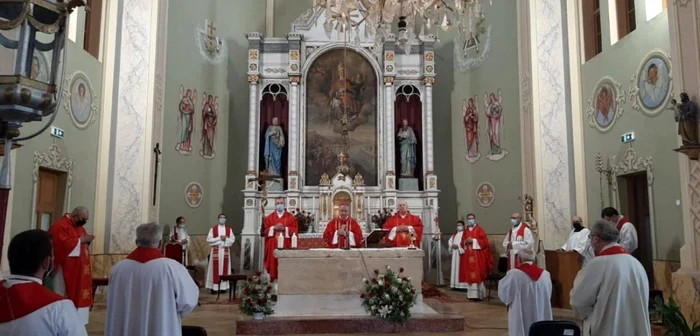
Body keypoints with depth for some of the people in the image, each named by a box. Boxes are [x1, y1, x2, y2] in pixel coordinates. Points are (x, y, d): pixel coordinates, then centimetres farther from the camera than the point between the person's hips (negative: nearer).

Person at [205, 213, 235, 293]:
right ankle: (214, 287, 2)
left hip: (225, 251, 2)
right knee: (215, 269, -3)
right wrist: (219, 238, -13)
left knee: (224, 268, 3)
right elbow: (209, 239, -5)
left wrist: (225, 238, -15)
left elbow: (232, 239, 2)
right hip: (216, 251, -2)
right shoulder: (213, 229, 1)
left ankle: (223, 286, 8)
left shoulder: (229, 229, 7)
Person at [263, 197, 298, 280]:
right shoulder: (269, 217, 10)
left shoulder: (290, 217, 7)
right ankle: (274, 278, 3)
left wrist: (285, 228, -13)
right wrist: (274, 228, -11)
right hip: (273, 245, 1)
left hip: (285, 245, -1)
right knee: (273, 261, -3)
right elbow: (265, 230, 4)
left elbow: (295, 230, 0)